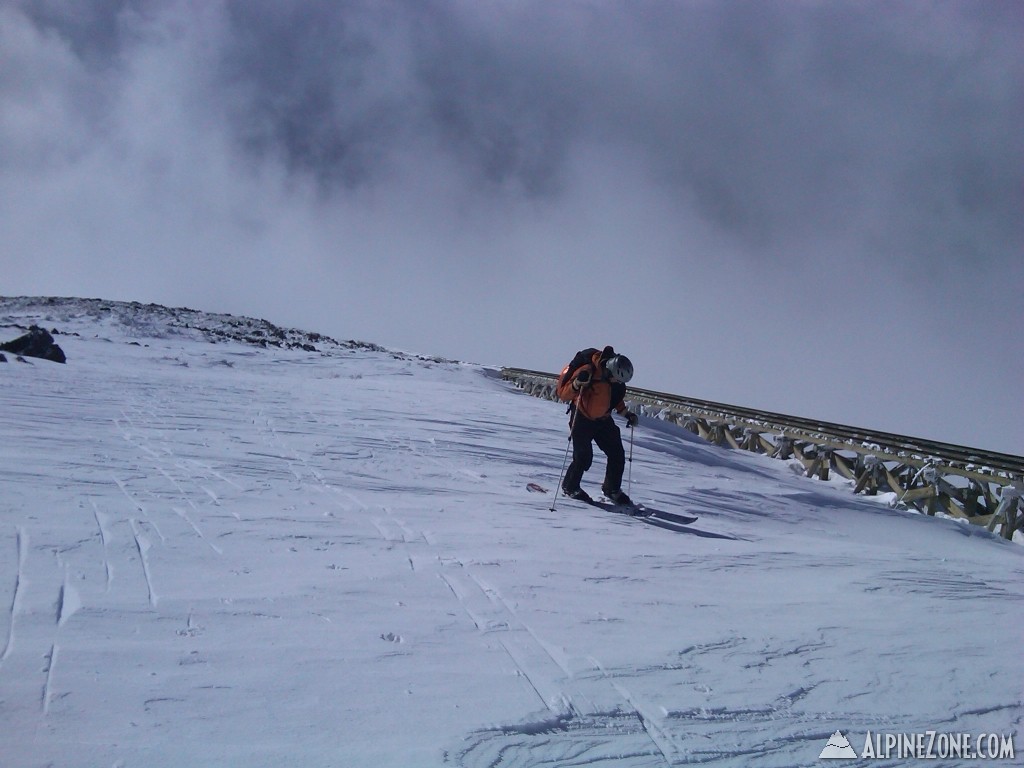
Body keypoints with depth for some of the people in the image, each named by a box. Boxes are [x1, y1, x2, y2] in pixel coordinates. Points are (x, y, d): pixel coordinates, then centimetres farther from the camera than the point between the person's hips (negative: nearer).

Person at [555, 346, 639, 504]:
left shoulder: (616, 380, -4)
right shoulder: (588, 371, -24)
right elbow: (564, 395, -22)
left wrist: (626, 413, 9)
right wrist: (577, 384, -40)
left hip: (603, 420, 6)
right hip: (582, 419, -6)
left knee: (617, 455, 3)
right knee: (583, 457, -10)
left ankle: (612, 489, 23)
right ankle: (569, 487, 15)